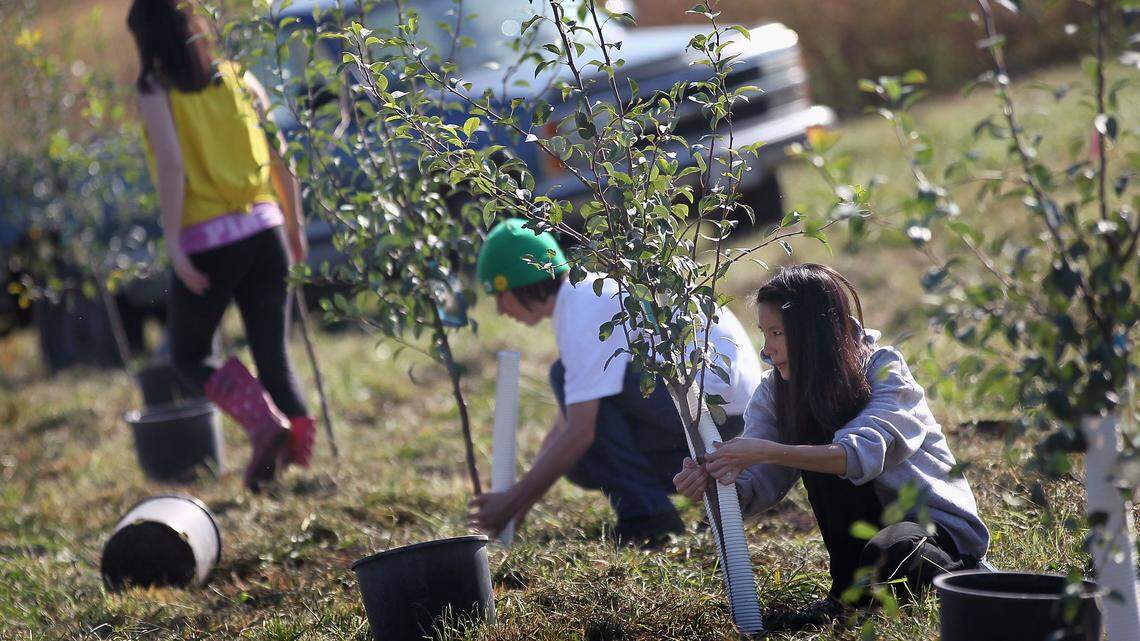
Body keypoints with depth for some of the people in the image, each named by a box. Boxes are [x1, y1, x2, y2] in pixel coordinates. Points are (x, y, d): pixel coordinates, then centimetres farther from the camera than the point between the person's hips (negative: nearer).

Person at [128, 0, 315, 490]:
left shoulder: (155, 90, -3)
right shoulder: (237, 78, 10)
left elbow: (171, 164, -15)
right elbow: (279, 156, 9)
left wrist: (173, 242, -16)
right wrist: (294, 222, 18)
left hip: (205, 243, -4)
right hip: (263, 230, 4)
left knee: (189, 354, 14)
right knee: (273, 355, 11)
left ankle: (264, 421, -9)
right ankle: (297, 448, 0)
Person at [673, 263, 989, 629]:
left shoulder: (884, 369, -18)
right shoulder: (776, 389, -3)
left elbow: (865, 452, -37)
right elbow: (757, 484, -13)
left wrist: (767, 452, -45)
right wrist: (710, 483, -36)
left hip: (939, 520, -5)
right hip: (865, 526, 5)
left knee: (882, 560, -39)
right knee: (818, 453, -25)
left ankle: (959, 573, -6)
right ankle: (846, 594, -12)